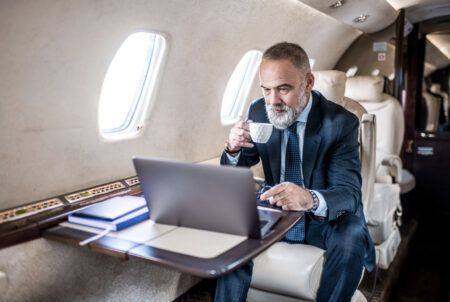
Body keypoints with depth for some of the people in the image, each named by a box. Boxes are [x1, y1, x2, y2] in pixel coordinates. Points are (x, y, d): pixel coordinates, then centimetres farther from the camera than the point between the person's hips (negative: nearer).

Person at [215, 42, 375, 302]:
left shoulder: (341, 122, -17)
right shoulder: (258, 111, -7)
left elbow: (349, 192, -25)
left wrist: (311, 200, -49)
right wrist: (233, 149, -23)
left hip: (327, 217, -2)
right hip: (277, 210, 3)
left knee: (350, 242, -31)